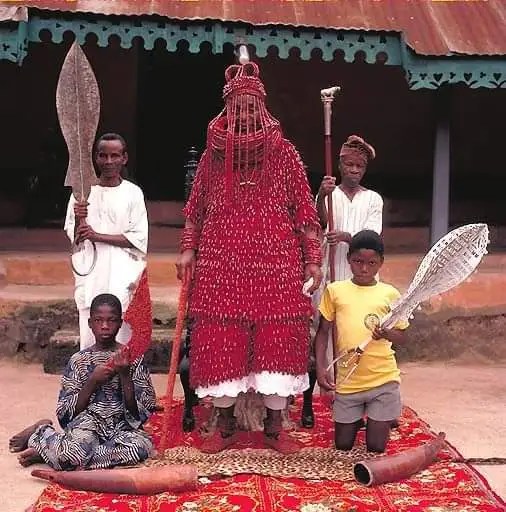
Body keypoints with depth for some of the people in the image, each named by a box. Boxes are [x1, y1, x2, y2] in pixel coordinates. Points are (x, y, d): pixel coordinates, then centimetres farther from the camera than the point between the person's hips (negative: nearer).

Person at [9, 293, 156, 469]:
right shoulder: (79, 361, 3)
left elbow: (138, 410, -3)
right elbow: (67, 413, 0)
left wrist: (125, 374, -15)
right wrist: (92, 381, -12)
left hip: (122, 426, 3)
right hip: (88, 422, -2)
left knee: (143, 445, -33)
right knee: (77, 450, -38)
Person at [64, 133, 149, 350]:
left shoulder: (133, 193, 0)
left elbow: (138, 239, -5)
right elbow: (72, 235, 8)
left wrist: (98, 236, -11)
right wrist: (79, 218, -14)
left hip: (122, 275, -2)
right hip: (90, 273, 2)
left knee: (120, 338, -7)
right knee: (89, 336, 0)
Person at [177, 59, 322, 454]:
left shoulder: (283, 152, 3)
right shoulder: (215, 152, 7)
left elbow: (304, 211, 2)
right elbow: (196, 208, 13)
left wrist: (313, 260, -2)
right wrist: (188, 249, 3)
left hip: (275, 264, -1)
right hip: (222, 263, 1)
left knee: (275, 339, 1)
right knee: (221, 341, 3)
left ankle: (274, 426, 15)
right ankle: (225, 425, 17)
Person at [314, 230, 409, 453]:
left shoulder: (390, 294, 0)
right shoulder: (335, 290, 1)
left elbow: (400, 336, 6)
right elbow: (323, 332, 7)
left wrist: (387, 333, -17)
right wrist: (320, 368, -2)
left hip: (383, 379, -1)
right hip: (348, 381, 1)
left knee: (376, 447, 6)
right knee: (343, 446, 11)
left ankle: (384, 419, 36)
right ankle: (356, 419, 41)